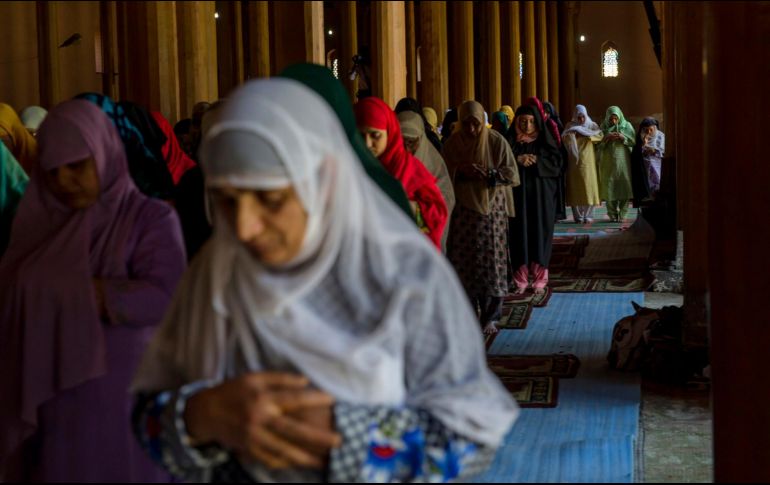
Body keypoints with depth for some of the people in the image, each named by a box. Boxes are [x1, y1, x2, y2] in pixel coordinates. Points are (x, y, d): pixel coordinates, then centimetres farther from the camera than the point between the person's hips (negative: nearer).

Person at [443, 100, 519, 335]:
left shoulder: (496, 141, -5)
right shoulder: (452, 143, 0)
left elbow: (512, 174, -5)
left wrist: (487, 174, -21)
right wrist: (460, 172, -16)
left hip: (492, 209, -1)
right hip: (463, 209, 2)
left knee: (491, 260, -2)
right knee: (463, 259, -2)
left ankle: (490, 317, 6)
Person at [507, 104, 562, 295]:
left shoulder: (545, 140, 5)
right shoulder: (511, 140, 6)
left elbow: (556, 162, -3)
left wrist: (536, 161, -15)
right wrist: (518, 159, -17)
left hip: (541, 195, 0)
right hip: (518, 194, 0)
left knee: (540, 232, -1)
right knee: (520, 233, -2)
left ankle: (539, 279, 4)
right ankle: (521, 279, 2)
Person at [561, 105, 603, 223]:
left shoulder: (591, 125, 8)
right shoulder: (570, 126, 9)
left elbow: (600, 135, -10)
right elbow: (564, 138, -6)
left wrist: (585, 134, -15)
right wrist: (572, 134, -21)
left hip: (587, 161, 0)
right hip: (574, 162, 0)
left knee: (588, 187, -5)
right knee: (576, 188, -3)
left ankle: (588, 216, -1)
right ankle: (578, 217, 1)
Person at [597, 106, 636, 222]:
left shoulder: (627, 126, 4)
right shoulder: (603, 127, 5)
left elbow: (634, 142, 2)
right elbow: (598, 145, 3)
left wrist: (624, 138, -15)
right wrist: (607, 138, -14)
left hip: (623, 162, 0)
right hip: (608, 163, 0)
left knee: (624, 187, -4)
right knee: (609, 188, -3)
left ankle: (621, 214, 2)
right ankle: (613, 215, 4)